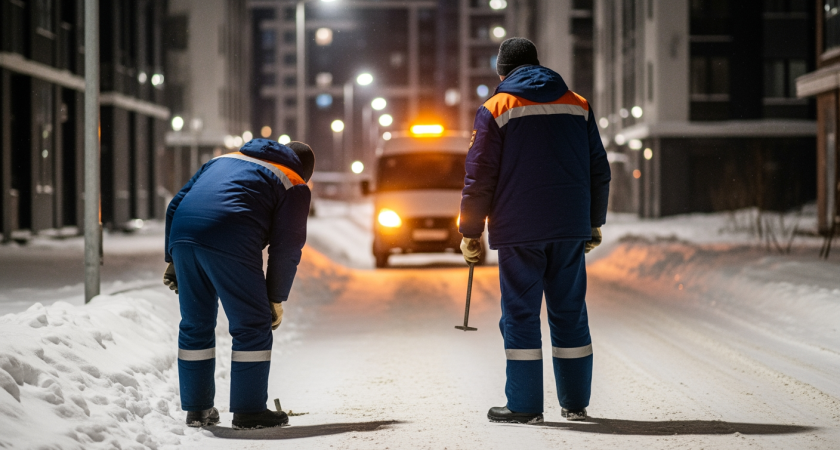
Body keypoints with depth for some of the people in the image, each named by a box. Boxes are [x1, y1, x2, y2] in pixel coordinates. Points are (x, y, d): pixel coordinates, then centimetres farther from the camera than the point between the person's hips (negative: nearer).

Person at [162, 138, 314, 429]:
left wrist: (173, 260, 27)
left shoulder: (224, 160, 34)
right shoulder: (294, 187, 17)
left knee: (195, 324, 18)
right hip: (231, 241, -6)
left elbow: (176, 205, 27)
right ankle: (248, 411, 11)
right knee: (253, 327, 8)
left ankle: (196, 408, 24)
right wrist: (276, 298, 16)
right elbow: (287, 248, 9)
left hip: (181, 234, 6)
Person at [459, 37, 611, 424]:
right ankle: (576, 402, 13)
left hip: (519, 231, -4)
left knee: (520, 313, 1)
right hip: (570, 228, 4)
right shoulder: (577, 105, 11)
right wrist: (594, 225, 21)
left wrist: (471, 233, 3)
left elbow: (479, 177, -4)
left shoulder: (496, 109, -1)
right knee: (569, 311, 10)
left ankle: (524, 406, 1)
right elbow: (599, 170, 13)